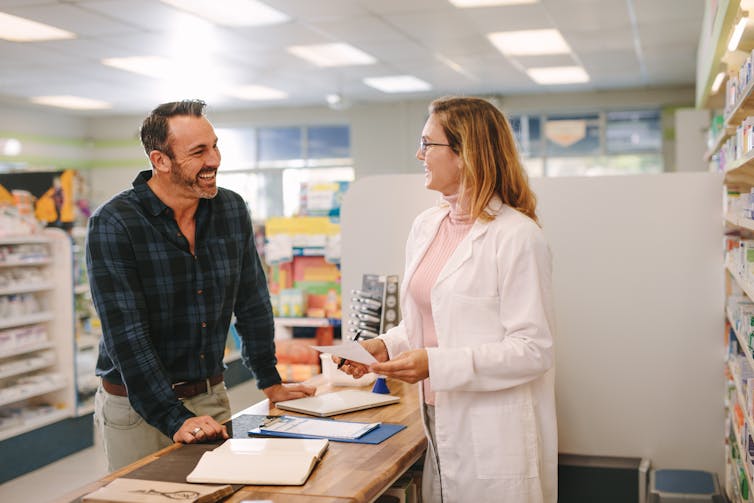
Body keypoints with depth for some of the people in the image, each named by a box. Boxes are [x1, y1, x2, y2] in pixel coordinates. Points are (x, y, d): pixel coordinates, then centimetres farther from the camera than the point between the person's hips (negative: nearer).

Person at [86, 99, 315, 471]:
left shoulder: (232, 210, 0)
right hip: (137, 406, -4)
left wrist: (270, 383, 9)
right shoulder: (112, 224, -16)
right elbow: (126, 335, -21)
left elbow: (252, 303, 8)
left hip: (212, 397, 5)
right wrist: (175, 419, -26)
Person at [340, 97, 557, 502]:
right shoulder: (425, 226, 8)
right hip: (439, 423, 7)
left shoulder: (518, 236, -15)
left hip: (493, 437, -7)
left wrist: (436, 364, -24)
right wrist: (385, 345, 0)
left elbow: (533, 350, -18)